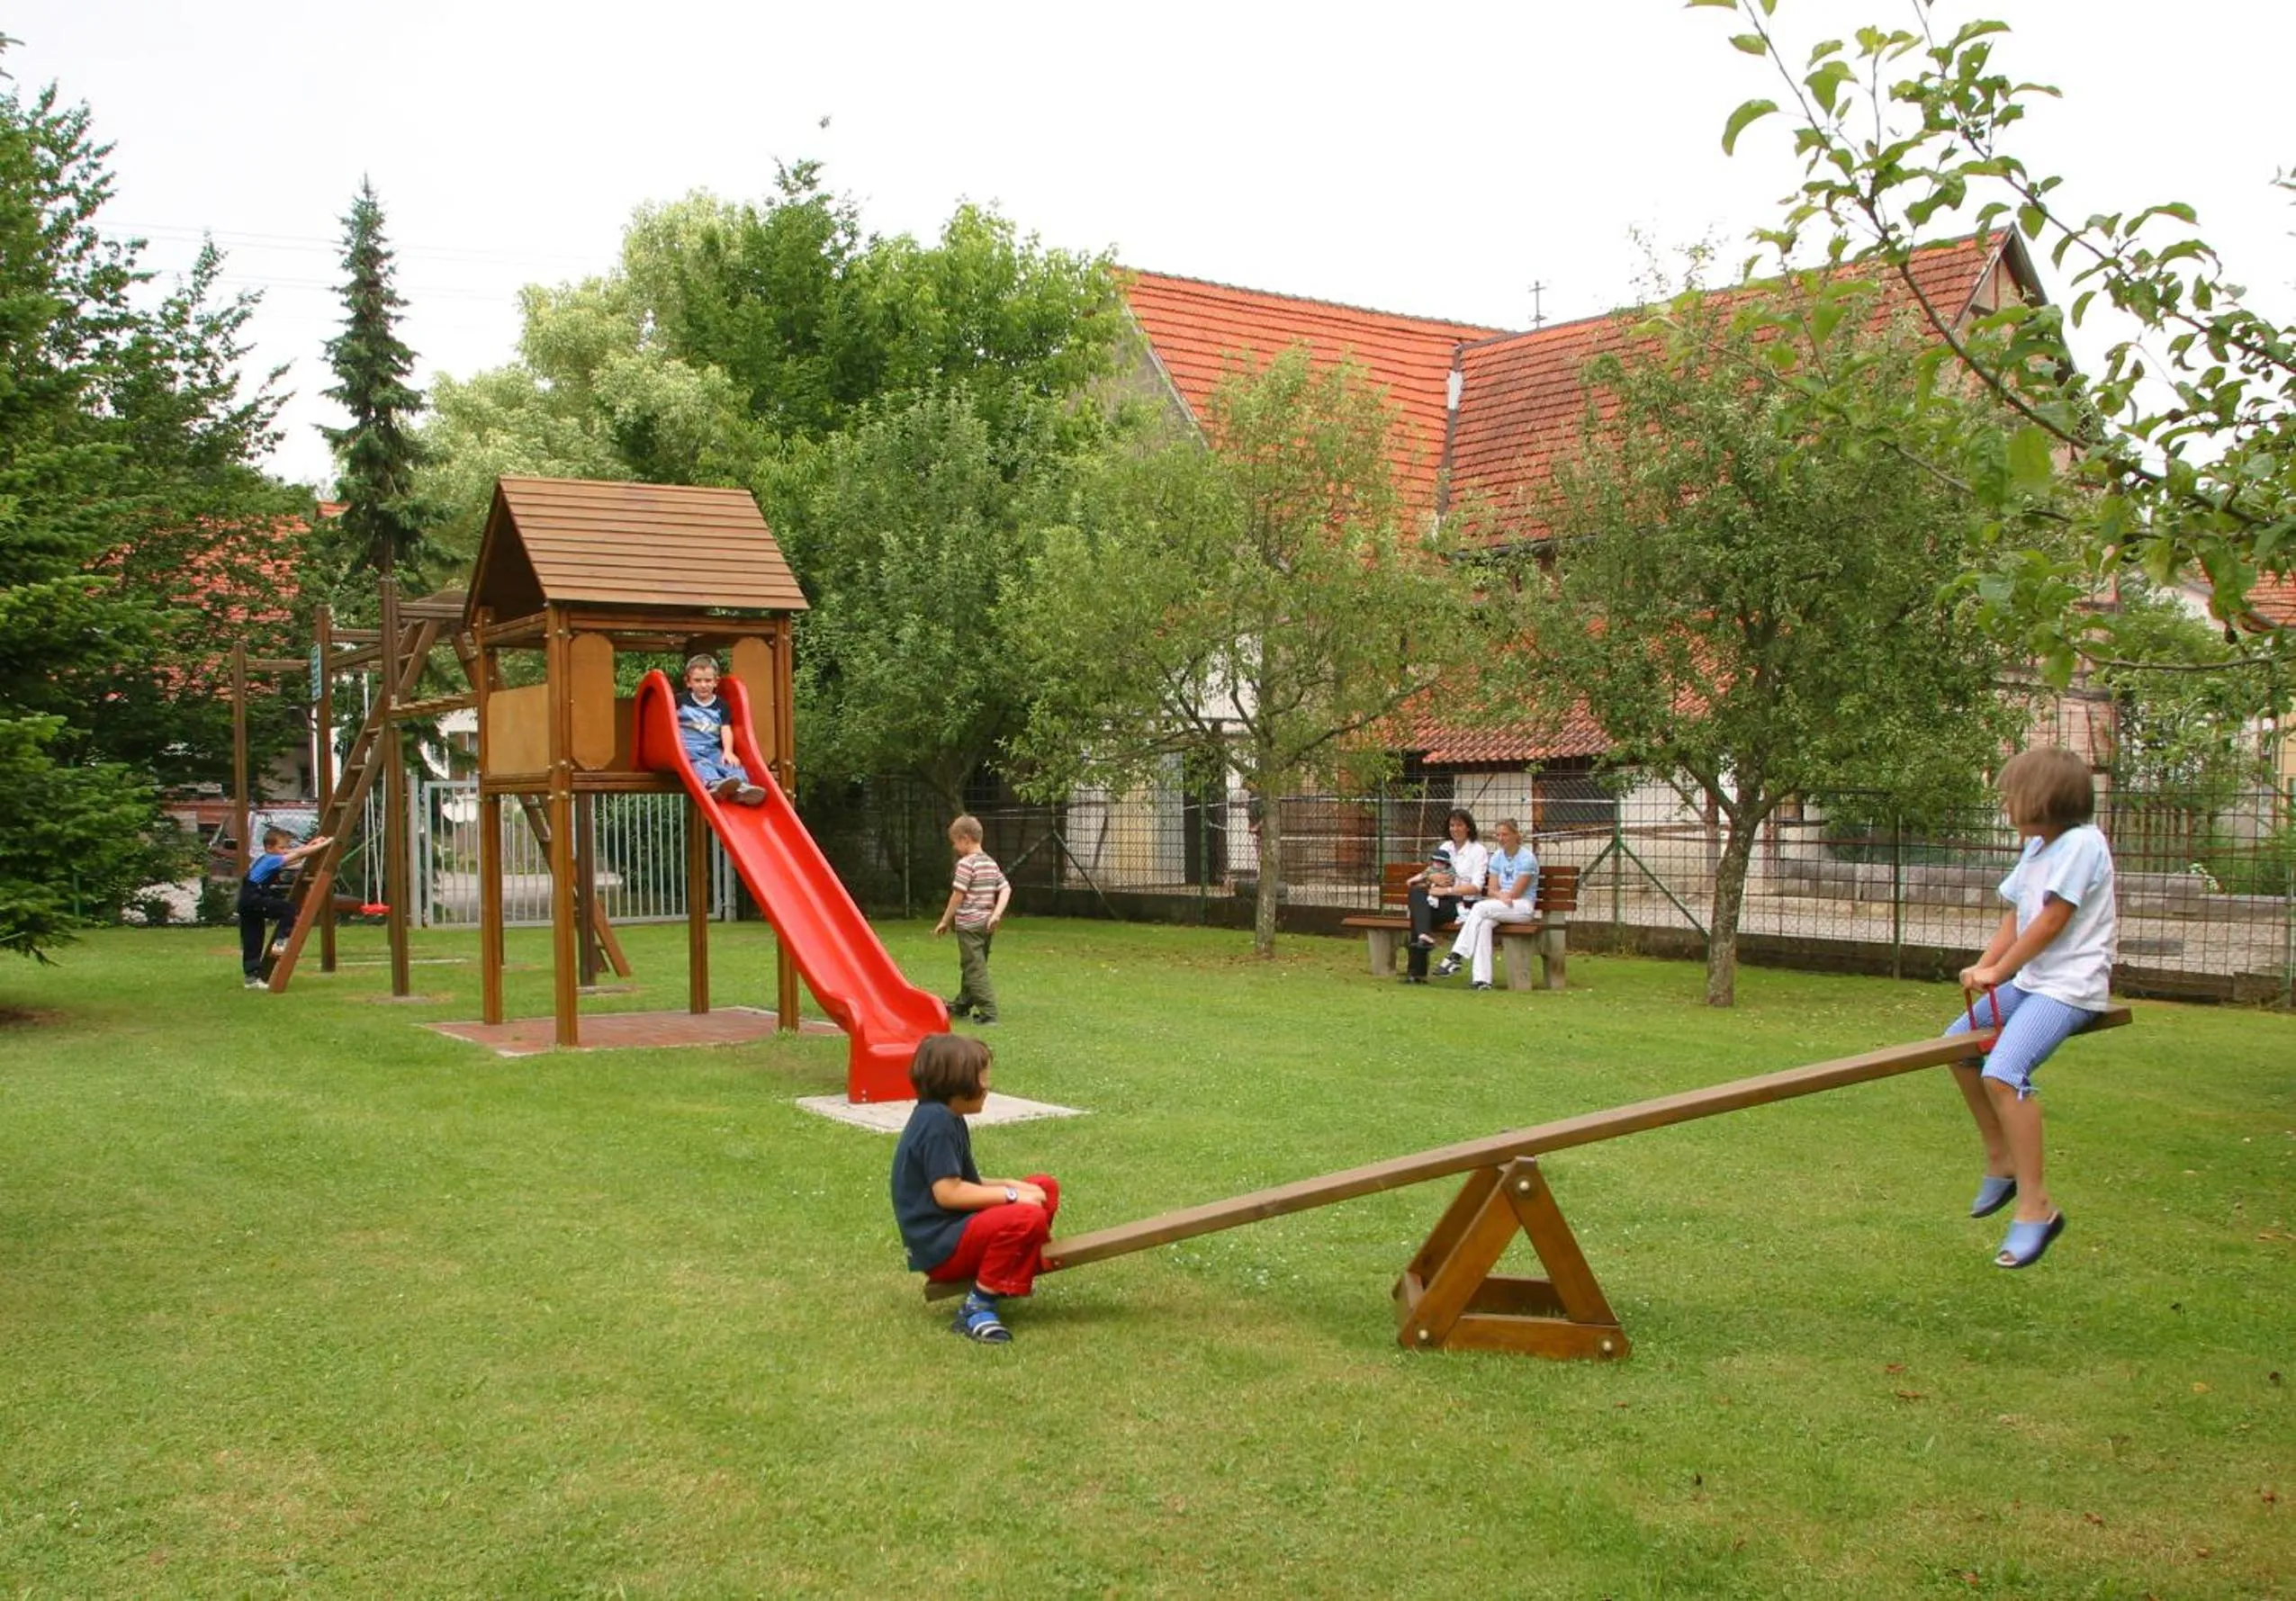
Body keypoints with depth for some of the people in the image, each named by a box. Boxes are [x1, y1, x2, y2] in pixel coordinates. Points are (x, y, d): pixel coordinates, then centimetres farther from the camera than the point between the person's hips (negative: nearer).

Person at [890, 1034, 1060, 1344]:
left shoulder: (945, 1118, 15)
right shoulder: (936, 1122, -19)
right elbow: (948, 1192, -24)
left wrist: (1010, 1185, 3)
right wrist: (1012, 1195, -18)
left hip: (957, 1229, 11)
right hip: (939, 1248, -11)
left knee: (1045, 1187, 11)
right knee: (1028, 1219, -32)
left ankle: (1017, 1275, 5)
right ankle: (977, 1309, -20)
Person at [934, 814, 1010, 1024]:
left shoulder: (966, 863, -14)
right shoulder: (991, 863, 11)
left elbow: (958, 895, -14)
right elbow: (1006, 889, 5)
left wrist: (945, 921, -5)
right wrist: (996, 914, -2)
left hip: (969, 925, -9)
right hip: (986, 924, 9)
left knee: (975, 969, -7)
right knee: (971, 966, 21)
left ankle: (988, 1012, -13)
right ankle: (962, 1004, 35)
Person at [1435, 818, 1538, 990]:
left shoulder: (1527, 859, -7)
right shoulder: (1497, 857, 13)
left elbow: (1515, 893, -11)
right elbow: (1491, 890, 6)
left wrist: (1498, 894, -2)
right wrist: (1501, 896, -15)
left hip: (1523, 907, -5)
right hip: (1500, 906, 5)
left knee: (1480, 907, -31)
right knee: (1484, 924, -31)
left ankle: (1456, 956, -32)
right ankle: (1482, 979, -38)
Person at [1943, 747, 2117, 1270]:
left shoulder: (2081, 843, -16)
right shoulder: (2036, 848, 12)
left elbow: (2052, 920, -19)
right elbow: (2015, 918, 12)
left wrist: (1998, 971, -12)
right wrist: (1982, 967, -2)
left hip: (2071, 985, -11)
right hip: (2030, 979, 11)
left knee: (2003, 1072, -27)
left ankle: (2035, 1207, -21)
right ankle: (2000, 1160, 28)